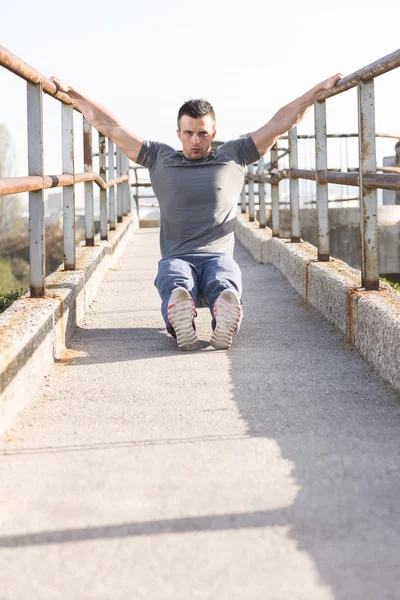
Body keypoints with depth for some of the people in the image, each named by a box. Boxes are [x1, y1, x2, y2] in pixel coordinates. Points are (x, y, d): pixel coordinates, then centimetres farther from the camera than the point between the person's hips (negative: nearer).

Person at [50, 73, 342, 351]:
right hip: (176, 258, 0)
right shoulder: (160, 159, 21)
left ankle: (225, 325, -68)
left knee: (224, 284, -39)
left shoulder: (233, 157, 21)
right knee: (176, 284, -39)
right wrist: (72, 93, 24)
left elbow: (281, 122, 22)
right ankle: (182, 326, -68)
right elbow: (110, 126, 24)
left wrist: (321, 88, 22)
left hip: (219, 256, 0)